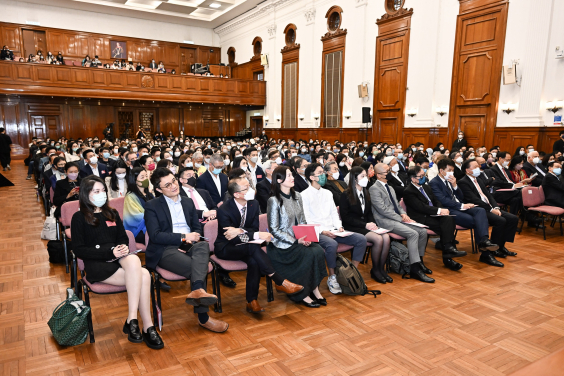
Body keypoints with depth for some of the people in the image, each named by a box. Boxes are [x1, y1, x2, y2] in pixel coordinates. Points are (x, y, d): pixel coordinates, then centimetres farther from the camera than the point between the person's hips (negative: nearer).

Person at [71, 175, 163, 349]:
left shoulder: (112, 214, 22)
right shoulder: (79, 218, 6)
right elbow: (78, 250, -3)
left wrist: (123, 248, -6)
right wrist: (109, 252, -14)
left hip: (118, 259, 4)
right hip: (96, 264, -4)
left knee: (133, 260, -35)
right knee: (143, 275, -30)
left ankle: (132, 320, -32)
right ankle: (147, 326, -26)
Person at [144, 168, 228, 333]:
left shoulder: (188, 202, 19)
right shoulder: (152, 206, 4)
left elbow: (197, 229, 18)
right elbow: (155, 236, -7)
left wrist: (190, 240, -5)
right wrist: (183, 237, -13)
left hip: (188, 245, 4)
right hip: (165, 250, -4)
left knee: (203, 245, -33)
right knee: (196, 267, -30)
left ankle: (197, 290, -51)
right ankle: (203, 318, -23)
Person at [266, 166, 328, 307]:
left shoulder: (297, 196, 9)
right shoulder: (274, 201, -12)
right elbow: (274, 230, -14)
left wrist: (306, 236, -6)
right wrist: (295, 241, -20)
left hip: (299, 240, 6)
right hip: (281, 245, -6)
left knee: (319, 250, -20)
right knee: (310, 254, -25)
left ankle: (314, 289, -8)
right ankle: (302, 295, -8)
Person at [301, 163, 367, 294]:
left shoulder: (327, 193, 19)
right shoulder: (305, 195, -3)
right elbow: (306, 220, -9)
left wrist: (339, 226, 0)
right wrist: (322, 231, -19)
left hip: (332, 230, 7)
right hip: (317, 233, -7)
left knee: (361, 239, -10)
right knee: (332, 244, -37)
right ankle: (332, 277, -16)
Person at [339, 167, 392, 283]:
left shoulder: (366, 193, 15)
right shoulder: (346, 195, -7)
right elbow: (346, 217, -11)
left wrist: (372, 223, -3)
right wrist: (365, 225, -16)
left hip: (366, 225, 7)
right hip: (352, 228, -6)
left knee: (386, 237, -21)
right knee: (378, 239, -27)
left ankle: (382, 268, -7)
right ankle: (375, 270, -7)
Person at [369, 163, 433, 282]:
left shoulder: (389, 187, 22)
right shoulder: (374, 189, -8)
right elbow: (383, 209, -16)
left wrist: (403, 214, 2)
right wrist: (401, 218, -14)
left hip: (398, 218, 9)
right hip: (385, 221, -9)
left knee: (423, 231, -6)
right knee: (413, 234, -26)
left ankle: (419, 261, 8)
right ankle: (415, 269, -22)